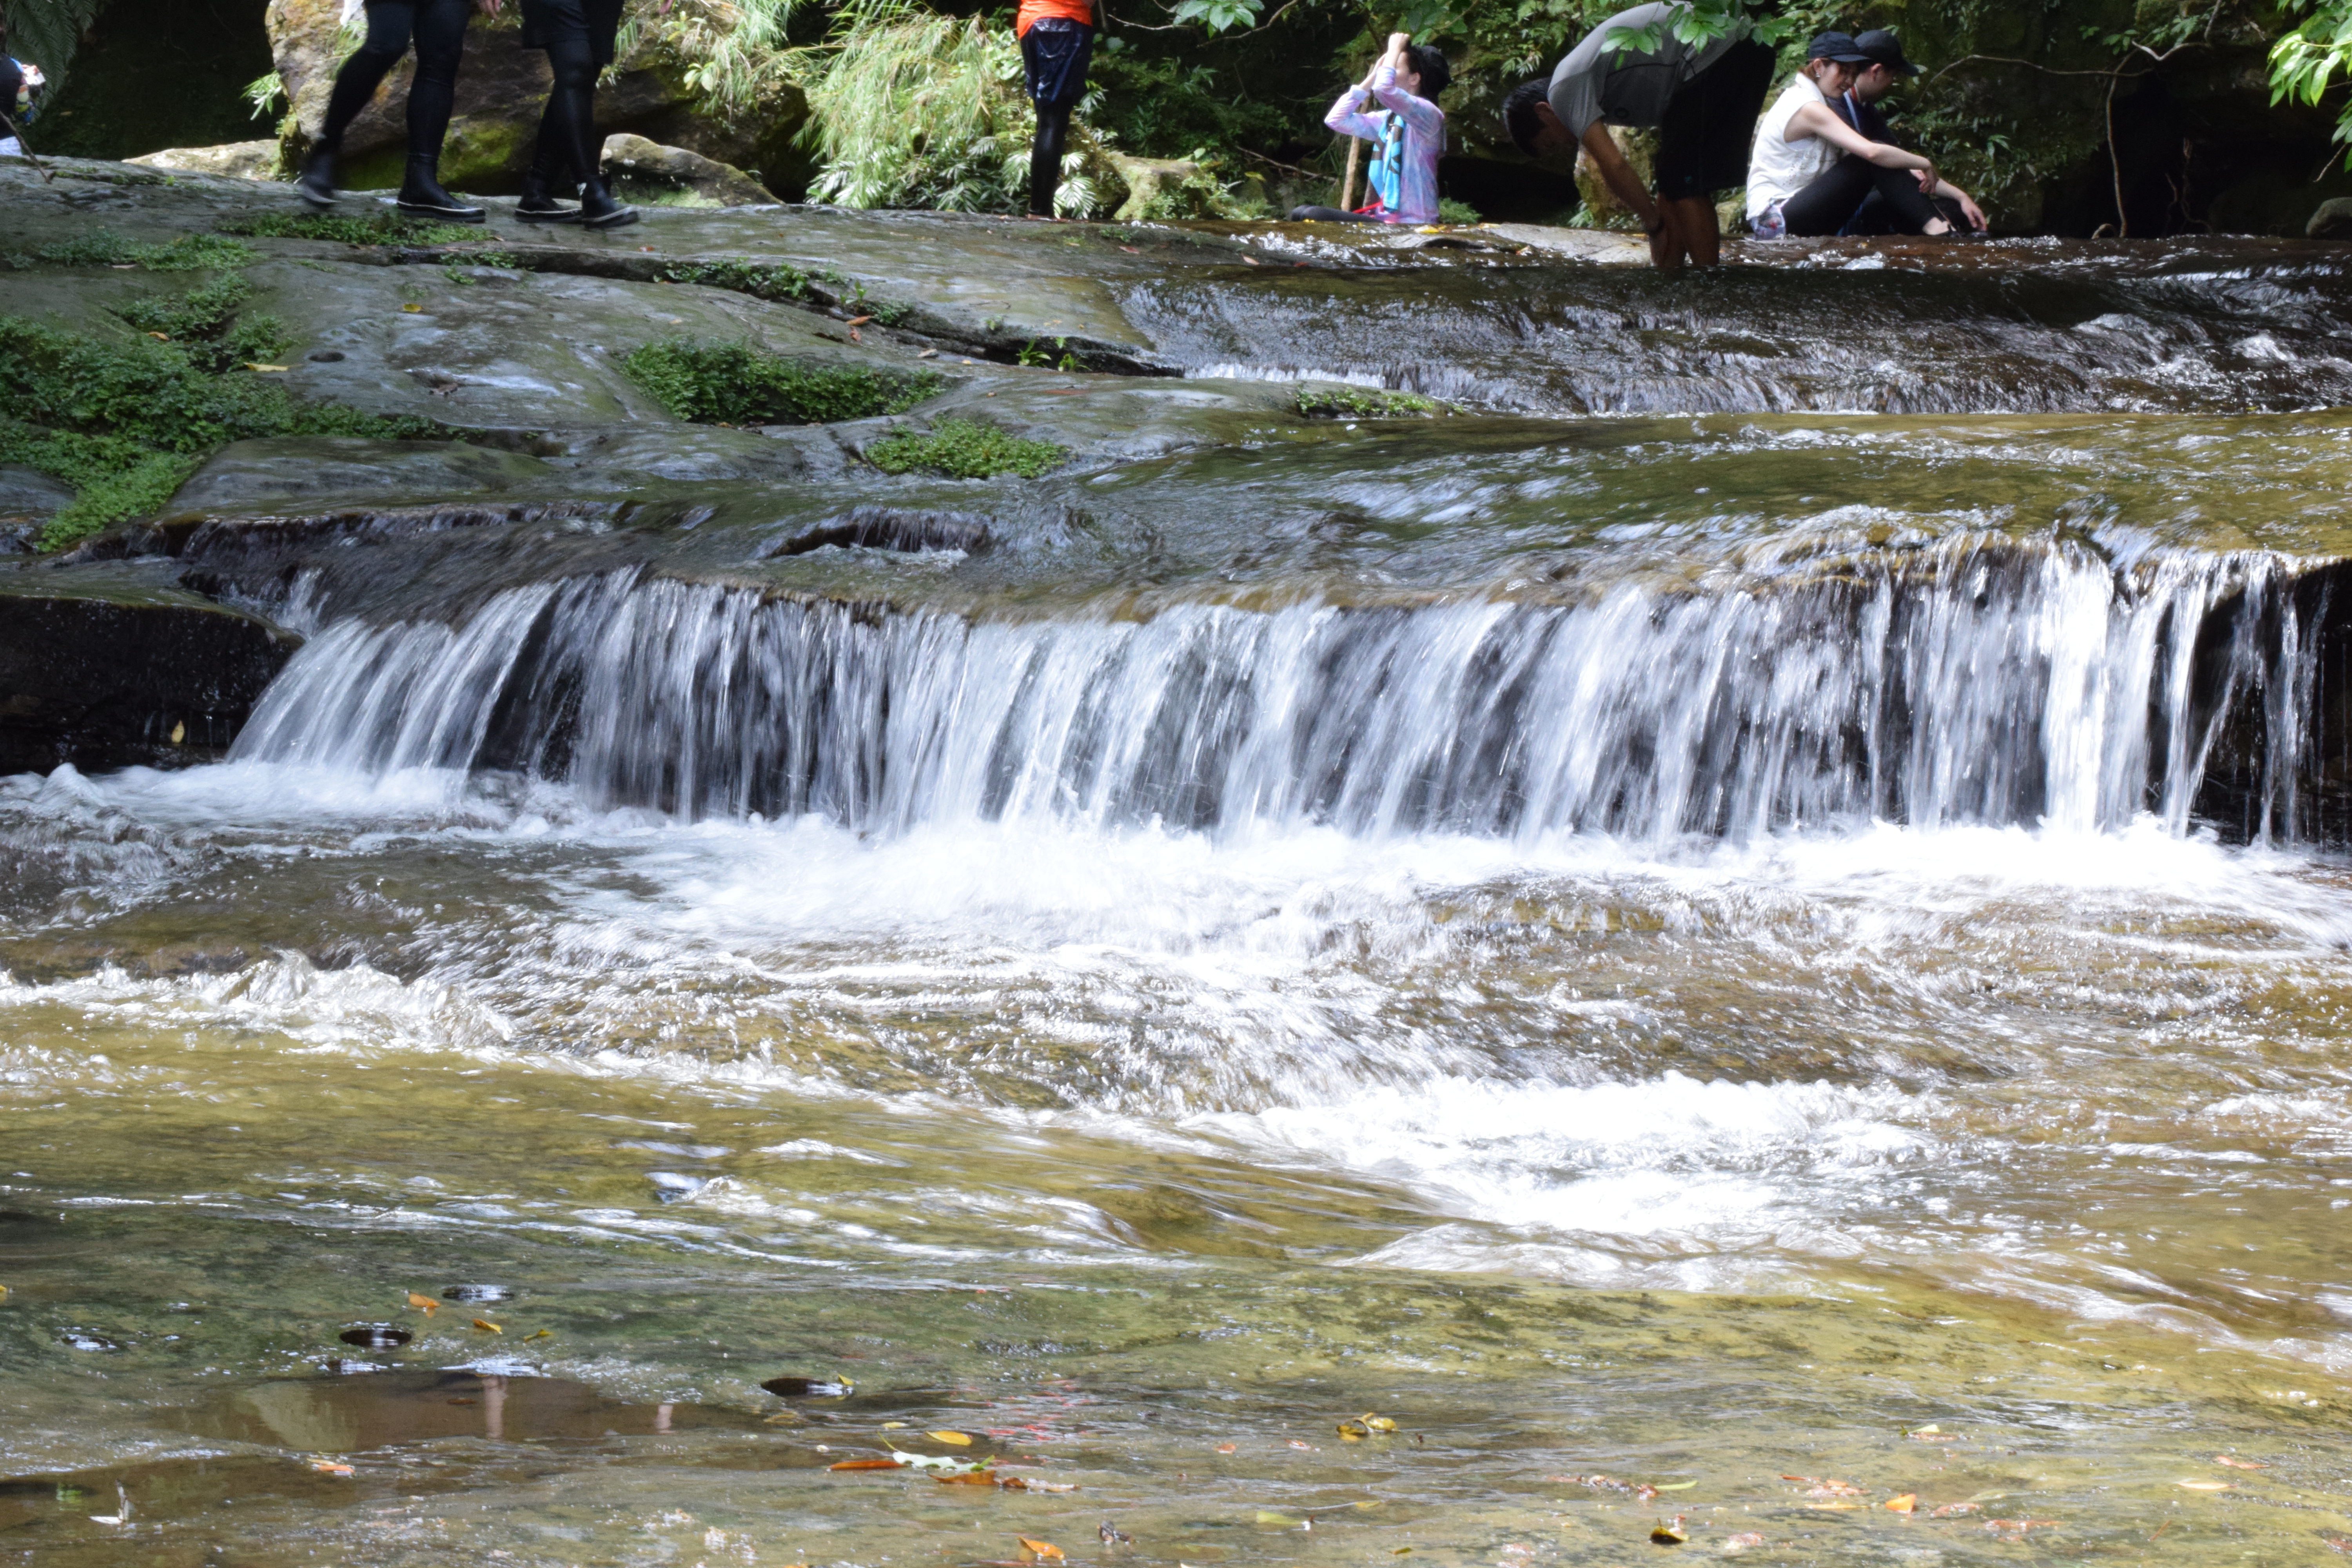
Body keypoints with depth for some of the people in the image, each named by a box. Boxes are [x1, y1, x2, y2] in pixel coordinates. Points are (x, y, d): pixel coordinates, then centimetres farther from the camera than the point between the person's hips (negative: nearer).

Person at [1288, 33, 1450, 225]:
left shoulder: (1428, 114, -10)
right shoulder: (1387, 119, 17)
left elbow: (1384, 89, -27)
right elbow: (1336, 119, 13)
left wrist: (1395, 50, -9)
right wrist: (1373, 76, 12)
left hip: (1407, 227, -9)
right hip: (1381, 218, 9)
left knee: (1314, 217, -21)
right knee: (1300, 214, -1)